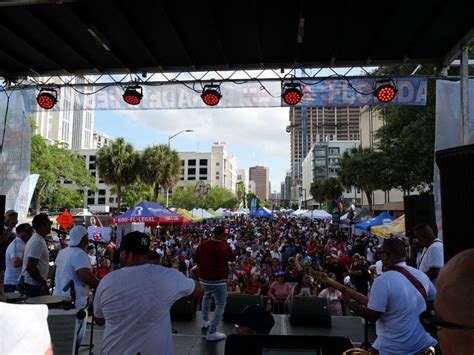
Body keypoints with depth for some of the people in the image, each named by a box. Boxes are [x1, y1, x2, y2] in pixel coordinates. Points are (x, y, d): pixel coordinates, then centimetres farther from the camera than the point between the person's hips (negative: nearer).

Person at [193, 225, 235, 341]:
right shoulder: (223, 247, -20)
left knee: (207, 296, 33)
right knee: (220, 305, 3)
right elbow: (232, 258, -3)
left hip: (204, 278, 6)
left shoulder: (203, 244, -2)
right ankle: (212, 332, -2)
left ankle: (205, 321, 40)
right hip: (218, 280, -6)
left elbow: (194, 259, 10)